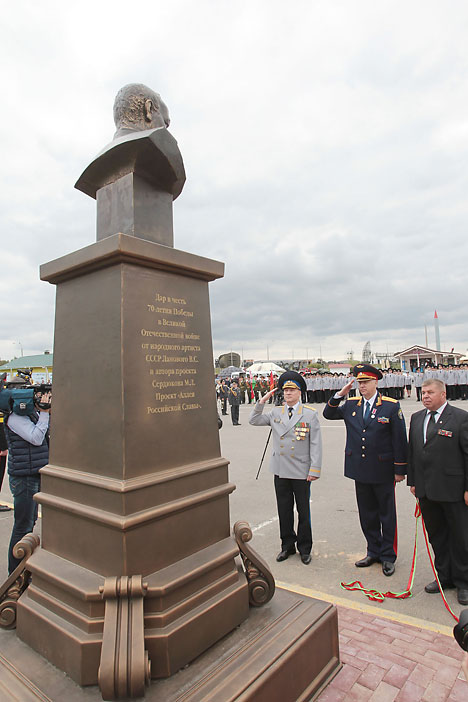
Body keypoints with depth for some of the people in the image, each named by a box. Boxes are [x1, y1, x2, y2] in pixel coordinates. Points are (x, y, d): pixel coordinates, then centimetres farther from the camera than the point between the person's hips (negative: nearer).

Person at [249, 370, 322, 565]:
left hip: (301, 472, -3)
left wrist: (314, 470, -11)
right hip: (280, 471, 3)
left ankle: (304, 548, 28)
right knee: (284, 511, 14)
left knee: (303, 512, 11)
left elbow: (316, 445, -6)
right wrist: (262, 401, -4)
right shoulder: (275, 413, 4)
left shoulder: (310, 414, -6)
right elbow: (253, 421, 7)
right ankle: (287, 546, 31)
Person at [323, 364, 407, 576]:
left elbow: (400, 440, -7)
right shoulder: (351, 404, 3)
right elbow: (328, 414, 9)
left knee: (387, 514, 11)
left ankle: (388, 556, 26)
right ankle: (373, 552, 32)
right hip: (360, 471, 4)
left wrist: (400, 470, -6)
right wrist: (339, 395, -5)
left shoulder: (391, 406, -8)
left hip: (383, 471, -4)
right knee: (367, 514, 16)